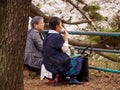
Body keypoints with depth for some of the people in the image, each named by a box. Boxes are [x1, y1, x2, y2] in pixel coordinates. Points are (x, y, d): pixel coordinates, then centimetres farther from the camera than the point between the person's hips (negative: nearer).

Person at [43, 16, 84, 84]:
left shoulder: (47, 36, 9)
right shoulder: (57, 36, -18)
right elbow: (65, 49, -14)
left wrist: (63, 38, 11)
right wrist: (66, 39, -2)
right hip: (58, 65, -9)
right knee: (79, 59, 5)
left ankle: (61, 76, 20)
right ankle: (73, 78, -4)